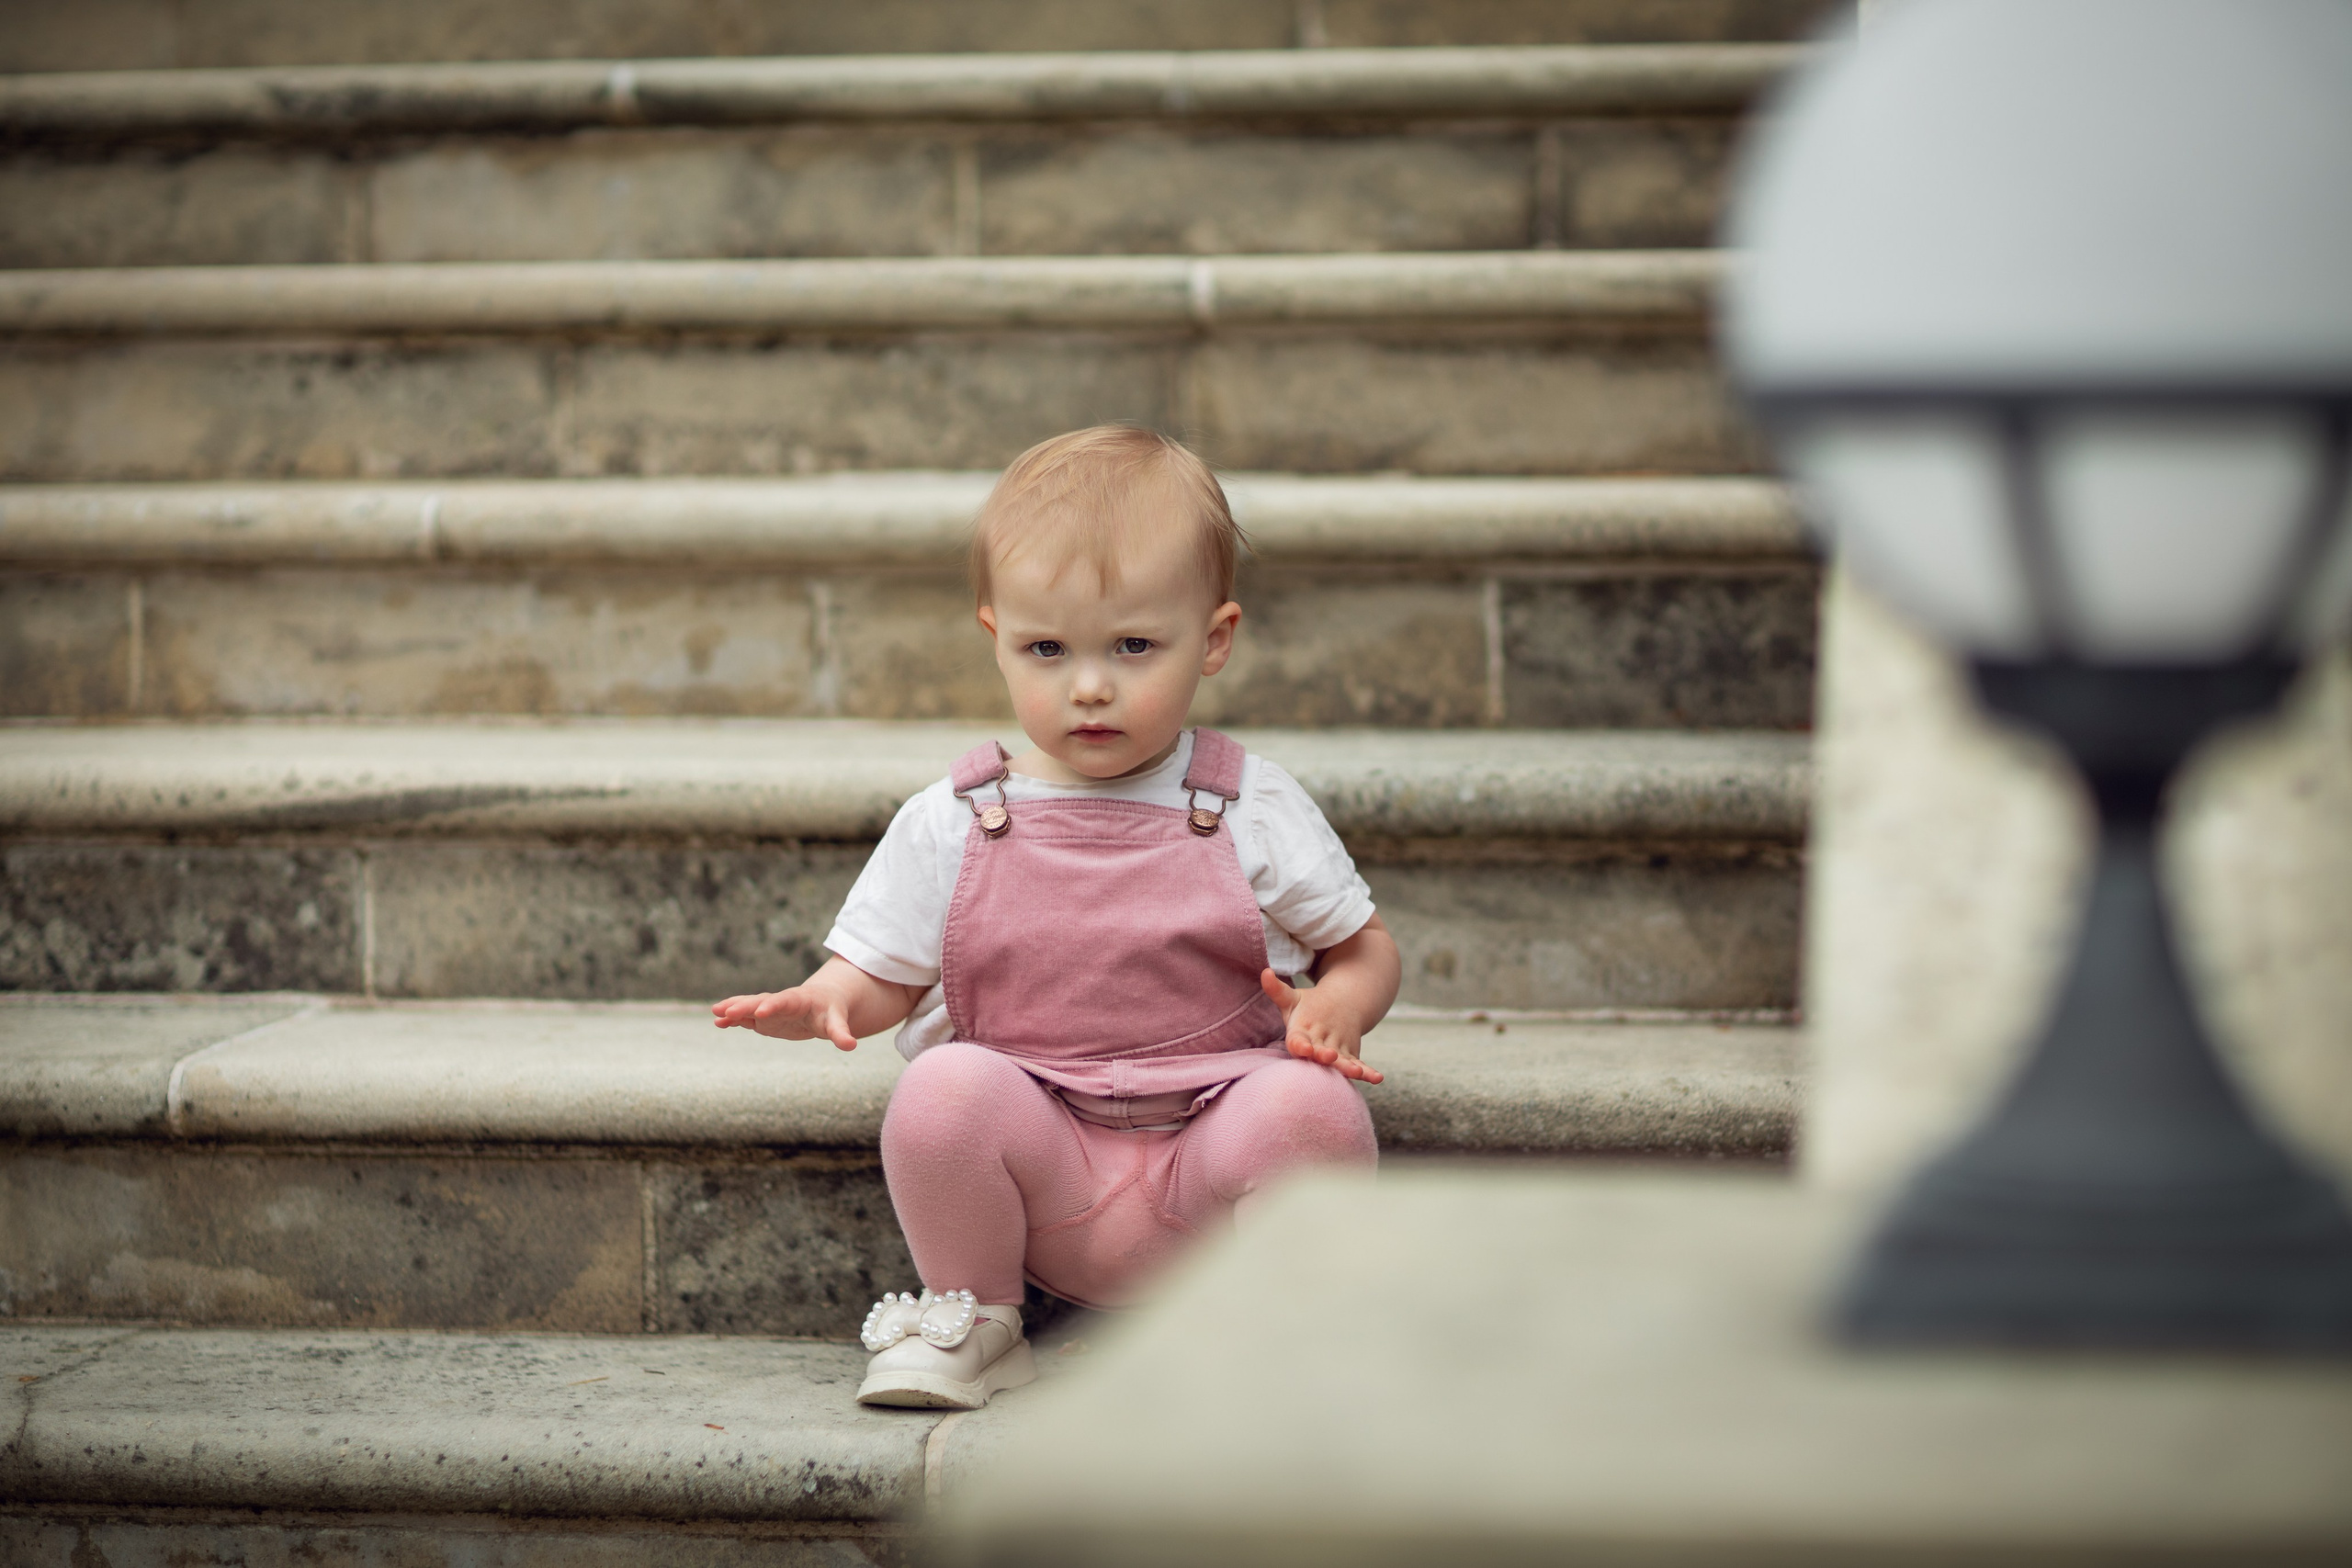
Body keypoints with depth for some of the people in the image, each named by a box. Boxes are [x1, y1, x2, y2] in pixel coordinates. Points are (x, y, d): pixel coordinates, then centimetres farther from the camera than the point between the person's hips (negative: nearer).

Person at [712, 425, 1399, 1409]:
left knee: (1311, 1102, -31)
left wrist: (1337, 1006, -13)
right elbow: (884, 969, 10)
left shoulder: (1251, 812, 4)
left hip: (1211, 1165, 0)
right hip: (1044, 1184, 1)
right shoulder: (950, 827, 5)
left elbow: (1363, 946, 11)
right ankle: (969, 1320, -3)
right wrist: (823, 1004, -14)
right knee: (946, 1086, -30)